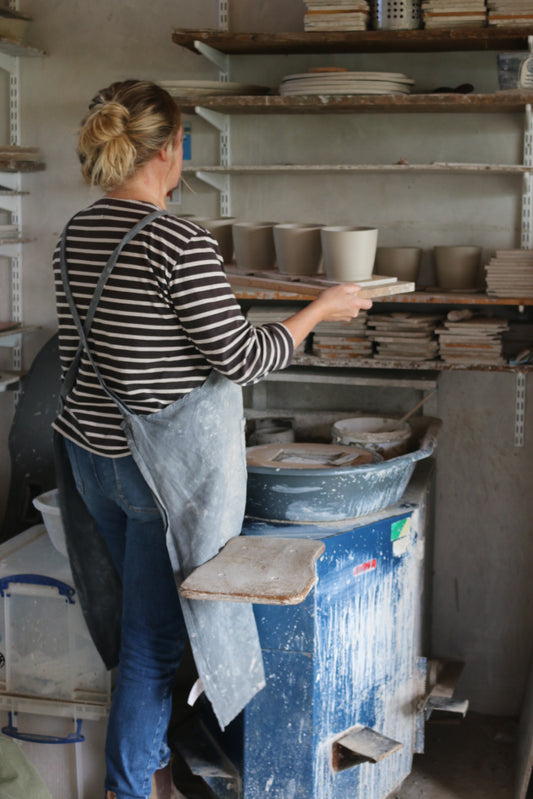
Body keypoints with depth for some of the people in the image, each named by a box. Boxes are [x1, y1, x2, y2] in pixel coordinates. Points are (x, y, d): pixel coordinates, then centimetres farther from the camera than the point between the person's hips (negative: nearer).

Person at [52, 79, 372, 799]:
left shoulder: (78, 232, 3)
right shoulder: (180, 243, -22)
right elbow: (244, 359, -18)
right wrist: (322, 308, -5)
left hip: (89, 448, 8)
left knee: (140, 610, 23)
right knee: (154, 633, 7)